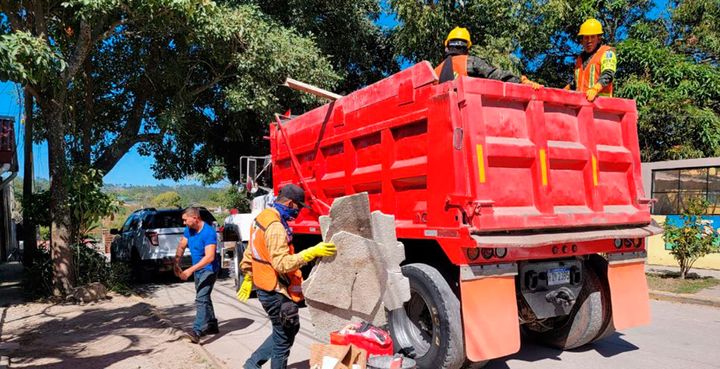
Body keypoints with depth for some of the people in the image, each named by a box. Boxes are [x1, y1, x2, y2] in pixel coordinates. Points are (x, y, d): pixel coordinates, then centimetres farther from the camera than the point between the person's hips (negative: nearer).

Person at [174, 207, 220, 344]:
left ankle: (197, 330, -25)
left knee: (201, 299, -19)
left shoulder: (209, 232, -25)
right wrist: (176, 264, -1)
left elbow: (210, 257, -32)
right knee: (204, 298, 18)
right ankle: (212, 325, 31)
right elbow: (181, 247, 11)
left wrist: (190, 270, -35)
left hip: (209, 270, -9)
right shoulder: (189, 230, 0)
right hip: (198, 270, 9)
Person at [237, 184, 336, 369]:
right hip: (277, 292, -10)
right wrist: (312, 252, -31)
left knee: (288, 330, 22)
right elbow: (282, 264, -29)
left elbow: (250, 253, 18)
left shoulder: (262, 218, 9)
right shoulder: (276, 226, -23)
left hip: (265, 287, 10)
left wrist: (248, 279, 27)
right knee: (284, 338, 5)